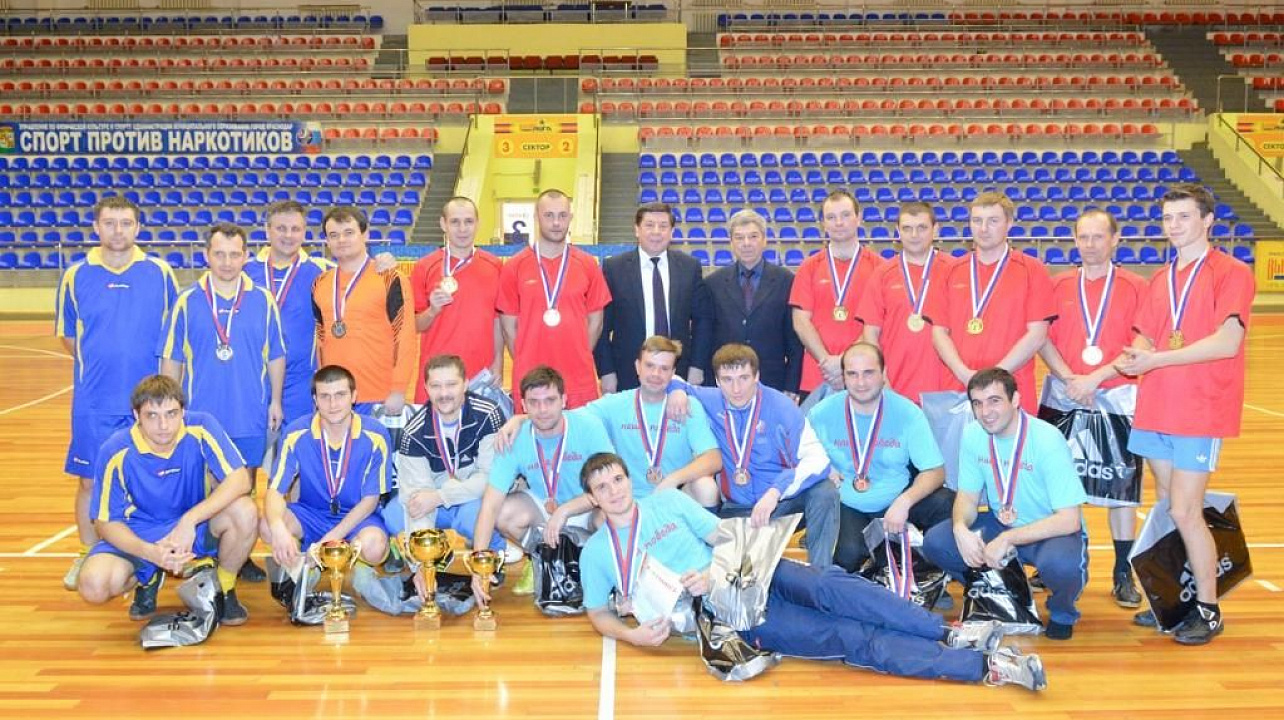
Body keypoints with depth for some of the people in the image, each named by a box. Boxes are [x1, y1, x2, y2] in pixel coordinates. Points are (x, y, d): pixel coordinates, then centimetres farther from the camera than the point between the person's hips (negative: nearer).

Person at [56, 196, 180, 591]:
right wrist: (100, 363, 3)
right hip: (94, 400, 0)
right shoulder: (76, 275, 2)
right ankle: (88, 556, 22)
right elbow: (67, 335, 11)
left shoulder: (160, 272, 1)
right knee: (90, 481, 7)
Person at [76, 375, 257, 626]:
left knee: (244, 511, -31)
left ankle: (224, 588, -2)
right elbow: (107, 522, -13)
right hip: (138, 534, 0)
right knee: (94, 586, -27)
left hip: (196, 524, 0)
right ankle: (148, 579, 11)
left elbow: (239, 479, -26)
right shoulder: (116, 453, -19)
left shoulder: (201, 428, -20)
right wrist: (151, 553, -31)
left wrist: (189, 520, -37)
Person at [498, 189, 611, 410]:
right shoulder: (514, 267, 2)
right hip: (529, 380, -1)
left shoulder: (588, 265, 5)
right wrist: (527, 363, 2)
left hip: (579, 381, 1)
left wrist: (577, 358, 4)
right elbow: (509, 326, 6)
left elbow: (595, 321, 10)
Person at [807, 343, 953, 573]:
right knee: (846, 556, -30)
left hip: (897, 499, 1)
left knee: (949, 505, -25)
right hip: (847, 505, -1)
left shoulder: (907, 413, -10)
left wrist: (904, 501, -27)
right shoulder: (822, 413, -8)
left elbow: (935, 471, -10)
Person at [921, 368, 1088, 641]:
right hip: (1001, 524, 5)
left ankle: (1063, 613, 0)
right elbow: (968, 496, 2)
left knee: (1060, 563, -39)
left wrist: (1008, 539, -29)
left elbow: (1069, 520, -25)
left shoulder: (1047, 440, -24)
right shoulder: (973, 435, -7)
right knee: (935, 543, -16)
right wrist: (960, 528, -22)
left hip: (1051, 531, -5)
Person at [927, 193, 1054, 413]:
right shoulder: (952, 272, 12)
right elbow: (939, 331, 7)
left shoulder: (1032, 271, 3)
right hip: (957, 391, 2)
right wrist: (964, 374, -9)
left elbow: (1036, 335, -4)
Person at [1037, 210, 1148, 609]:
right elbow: (1043, 340, 1)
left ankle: (1123, 575, 11)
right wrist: (1069, 379, -13)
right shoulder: (1058, 286, 7)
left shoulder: (1136, 287, 0)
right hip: (1064, 399, 2)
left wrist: (1095, 378, -17)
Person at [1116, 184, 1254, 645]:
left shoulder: (1231, 274, -6)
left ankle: (1208, 611, 8)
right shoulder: (1159, 281, 14)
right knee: (1166, 508, 10)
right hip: (1156, 408, 6)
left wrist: (1156, 359, -19)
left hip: (1201, 412, -6)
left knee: (1184, 512, -7)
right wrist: (1135, 357, -10)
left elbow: (1227, 342, -17)